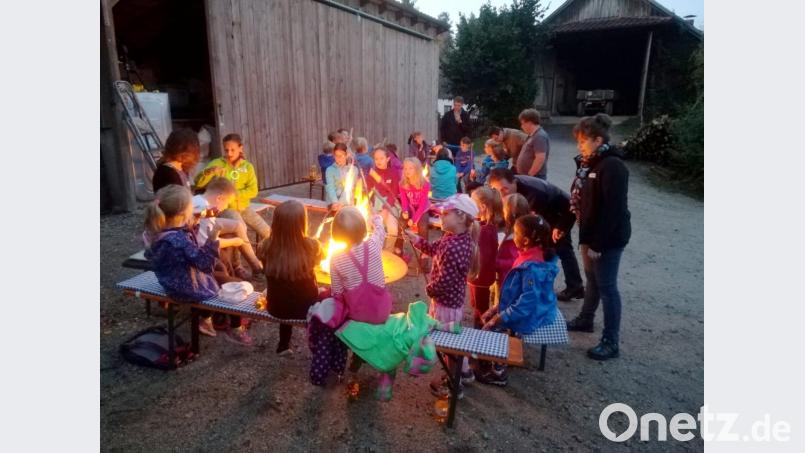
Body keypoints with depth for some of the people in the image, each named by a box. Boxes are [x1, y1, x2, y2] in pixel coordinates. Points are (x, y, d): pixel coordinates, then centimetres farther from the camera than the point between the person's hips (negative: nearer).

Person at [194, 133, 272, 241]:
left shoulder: (247, 166, 0)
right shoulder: (217, 163, -5)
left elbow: (253, 190, -8)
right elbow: (198, 183, -12)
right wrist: (209, 171, -30)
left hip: (244, 207, 3)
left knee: (266, 231, -3)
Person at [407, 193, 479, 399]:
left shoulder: (454, 248, -33)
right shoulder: (454, 238, -1)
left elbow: (444, 281, -29)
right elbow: (434, 249, 15)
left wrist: (429, 289, -10)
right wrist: (415, 239, 7)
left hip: (446, 301, -10)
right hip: (453, 298, 10)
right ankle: (464, 370, 49)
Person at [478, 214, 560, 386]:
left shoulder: (532, 268, -31)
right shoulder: (532, 256, -1)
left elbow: (528, 302, -30)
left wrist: (500, 318, -23)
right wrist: (498, 307, 11)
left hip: (529, 316, -9)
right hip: (527, 307, 9)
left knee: (491, 327, -7)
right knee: (489, 317, 12)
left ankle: (499, 372, 7)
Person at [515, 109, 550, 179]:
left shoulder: (540, 136, -17)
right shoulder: (532, 136, 16)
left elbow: (540, 158, -25)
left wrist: (529, 175, -20)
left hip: (535, 178, -10)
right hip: (526, 177, 10)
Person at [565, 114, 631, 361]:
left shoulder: (612, 166, -21)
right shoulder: (588, 162, 6)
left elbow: (614, 209, -24)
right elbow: (578, 198, 12)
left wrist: (598, 243, -22)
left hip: (609, 238, -8)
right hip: (590, 232, 8)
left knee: (606, 285, -1)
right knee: (592, 278, 22)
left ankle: (611, 342, 11)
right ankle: (585, 319, 40)